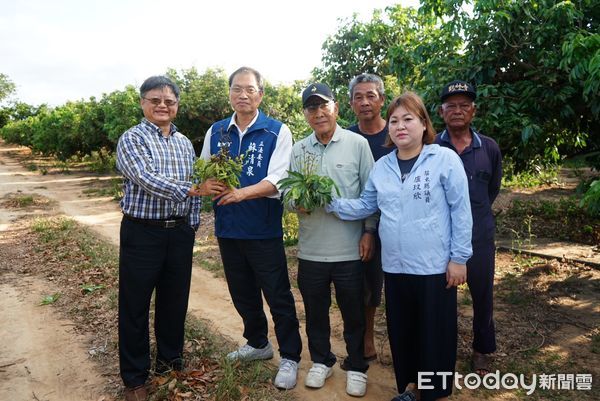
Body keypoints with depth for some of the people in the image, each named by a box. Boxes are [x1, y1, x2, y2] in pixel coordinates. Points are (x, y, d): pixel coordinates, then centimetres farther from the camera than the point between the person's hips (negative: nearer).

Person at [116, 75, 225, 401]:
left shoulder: (185, 143, 11)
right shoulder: (132, 139, -5)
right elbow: (146, 179, -21)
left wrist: (192, 224, 6)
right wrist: (191, 189, -30)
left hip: (180, 232, 5)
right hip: (142, 231, -4)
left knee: (175, 300, 14)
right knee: (135, 305, 5)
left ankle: (171, 361, 34)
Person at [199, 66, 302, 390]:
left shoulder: (277, 131, -5)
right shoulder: (216, 132, 9)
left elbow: (277, 180, -15)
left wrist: (241, 193, -29)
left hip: (263, 229, -5)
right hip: (227, 228, 5)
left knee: (278, 296, 3)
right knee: (242, 293, 19)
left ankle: (290, 357, 20)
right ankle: (257, 344, 40)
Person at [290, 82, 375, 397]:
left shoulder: (358, 144, -3)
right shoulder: (298, 150, 7)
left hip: (349, 249, -3)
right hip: (310, 249, 3)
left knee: (353, 313, 11)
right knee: (315, 311, 17)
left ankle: (356, 367, 32)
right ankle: (321, 361, 39)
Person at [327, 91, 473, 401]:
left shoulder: (445, 159, -9)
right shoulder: (382, 166, 7)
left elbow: (460, 211, -8)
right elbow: (365, 205, 9)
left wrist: (459, 258, -9)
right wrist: (330, 203, -6)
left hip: (434, 266, -5)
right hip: (394, 266, 5)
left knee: (435, 332, 9)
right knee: (401, 329, 18)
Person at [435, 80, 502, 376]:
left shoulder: (489, 148, 1)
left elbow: (493, 188, 14)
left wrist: (475, 214, 13)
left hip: (480, 237, 2)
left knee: (482, 295, 15)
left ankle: (482, 350, 36)